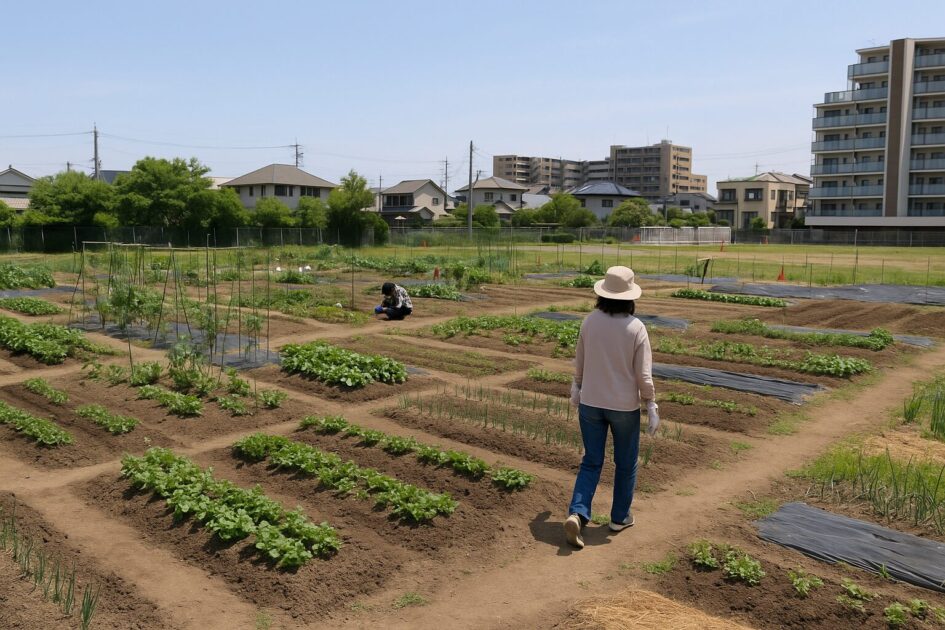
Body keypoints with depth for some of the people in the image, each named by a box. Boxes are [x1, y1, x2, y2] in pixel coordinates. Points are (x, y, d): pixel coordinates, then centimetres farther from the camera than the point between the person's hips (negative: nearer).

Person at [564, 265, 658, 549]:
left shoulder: (590, 321, -7)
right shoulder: (636, 328, -15)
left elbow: (580, 361, 5)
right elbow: (644, 374, -14)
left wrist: (577, 386, 22)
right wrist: (652, 407, -4)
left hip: (590, 402, 3)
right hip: (624, 406, -2)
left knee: (591, 462, 12)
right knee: (626, 463, 18)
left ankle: (577, 513, -5)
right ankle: (620, 517, 30)